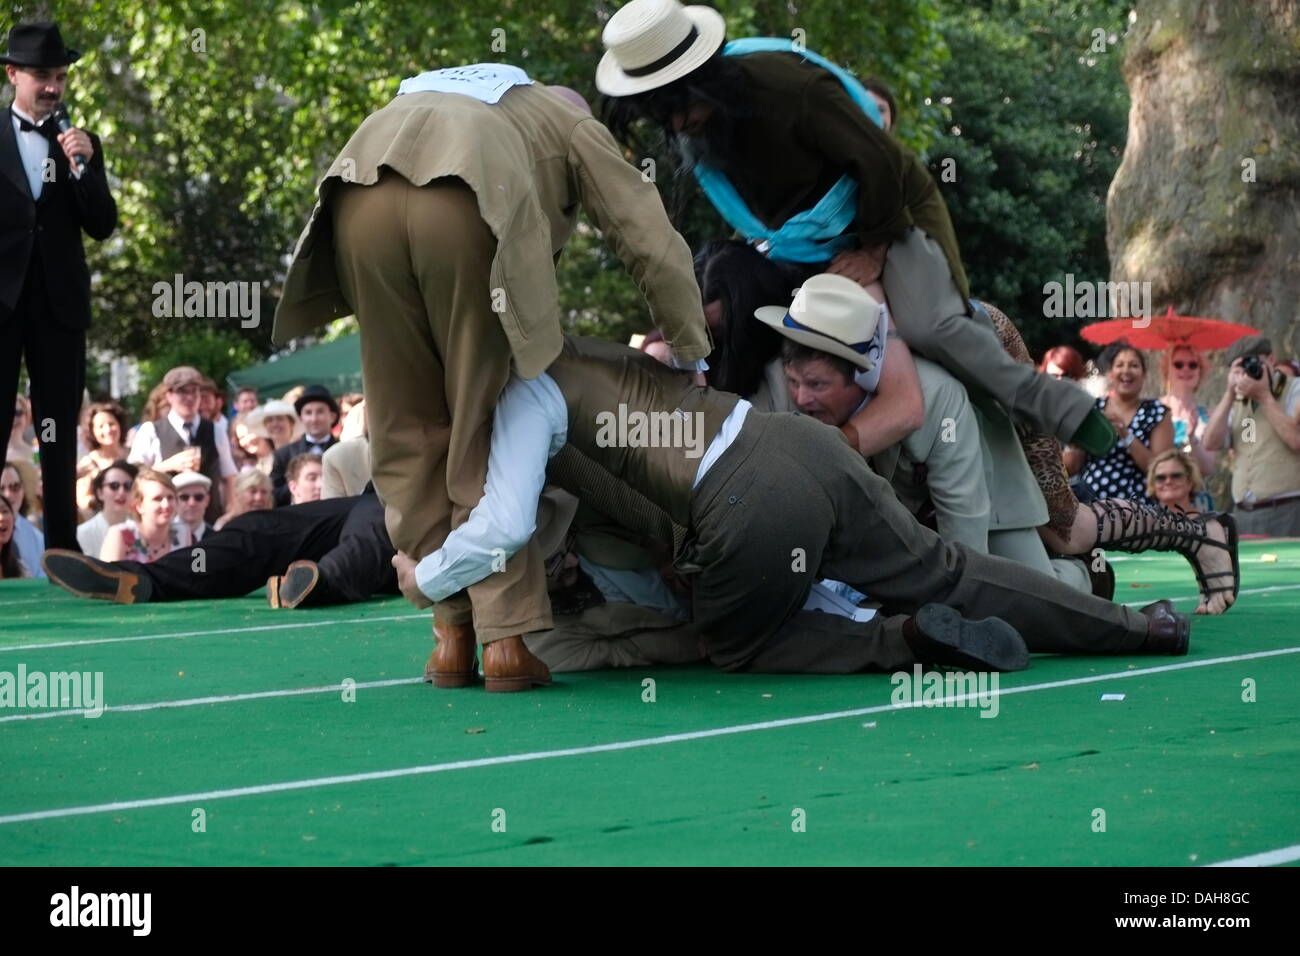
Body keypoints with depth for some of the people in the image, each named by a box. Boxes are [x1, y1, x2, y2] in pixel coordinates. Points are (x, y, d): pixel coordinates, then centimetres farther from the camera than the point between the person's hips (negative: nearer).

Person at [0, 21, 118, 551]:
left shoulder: (81, 144, 11)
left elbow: (103, 226, 4)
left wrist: (83, 166, -10)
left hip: (59, 302, 2)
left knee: (60, 436, 4)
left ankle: (62, 549, 6)